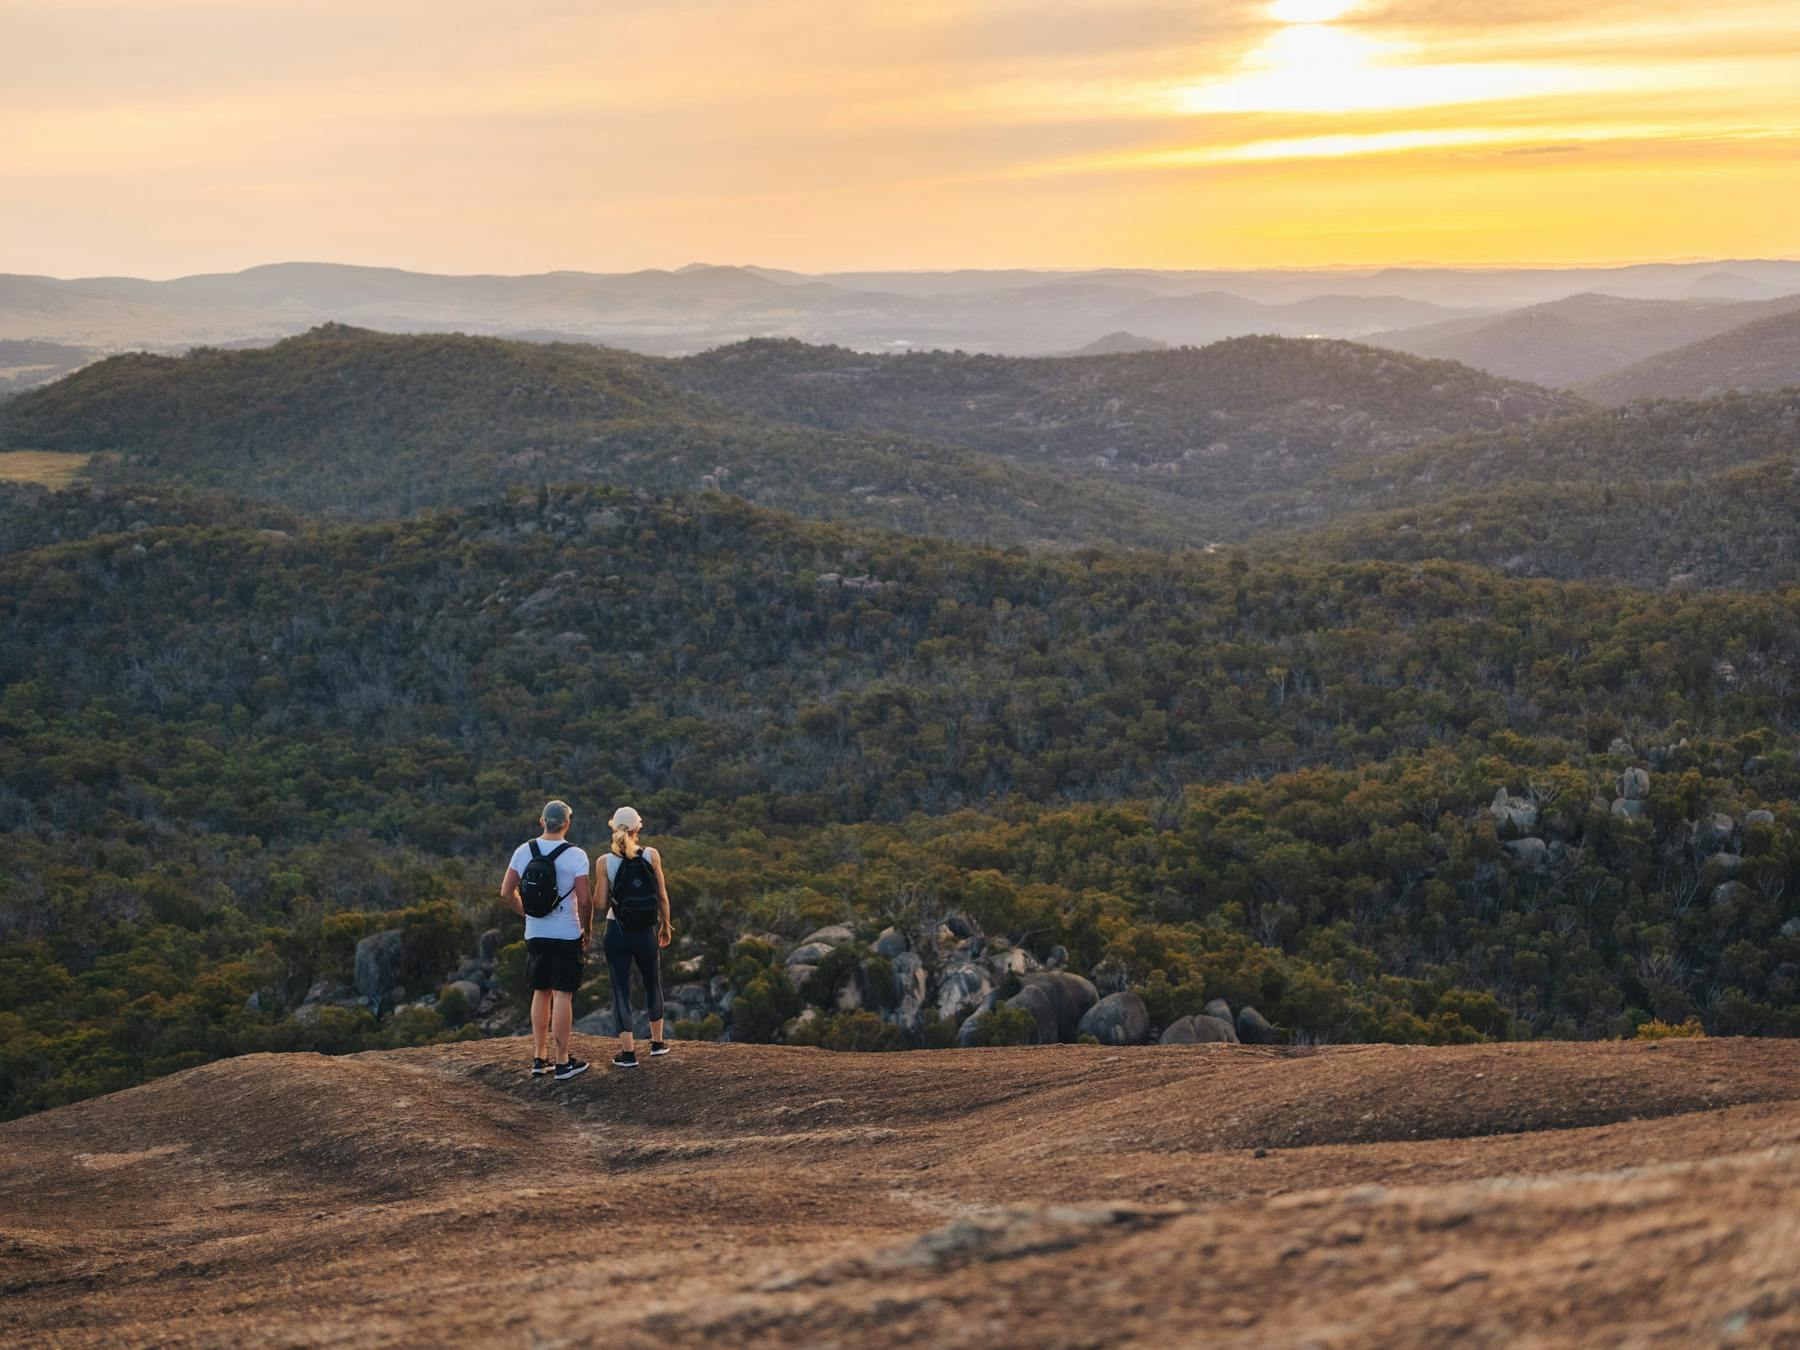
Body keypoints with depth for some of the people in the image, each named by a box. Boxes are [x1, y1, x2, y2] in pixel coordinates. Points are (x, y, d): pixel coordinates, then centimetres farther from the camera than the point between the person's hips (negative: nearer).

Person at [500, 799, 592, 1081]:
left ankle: (540, 1059, 19)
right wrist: (587, 930, 0)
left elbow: (506, 893, 3)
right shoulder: (576, 856, -12)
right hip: (567, 935, -4)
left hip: (535, 934, 4)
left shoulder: (523, 851, 0)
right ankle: (563, 1063, 3)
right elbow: (584, 901, -14)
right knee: (563, 995, -1)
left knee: (541, 993, 15)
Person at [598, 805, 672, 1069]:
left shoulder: (606, 862, -9)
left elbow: (602, 906, -8)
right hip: (646, 932, 1)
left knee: (621, 990, 5)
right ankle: (657, 1042, 30)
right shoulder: (652, 856, -7)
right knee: (653, 985, 21)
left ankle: (628, 1052, 3)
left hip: (616, 931, -1)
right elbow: (662, 896, -2)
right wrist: (665, 925, 11)